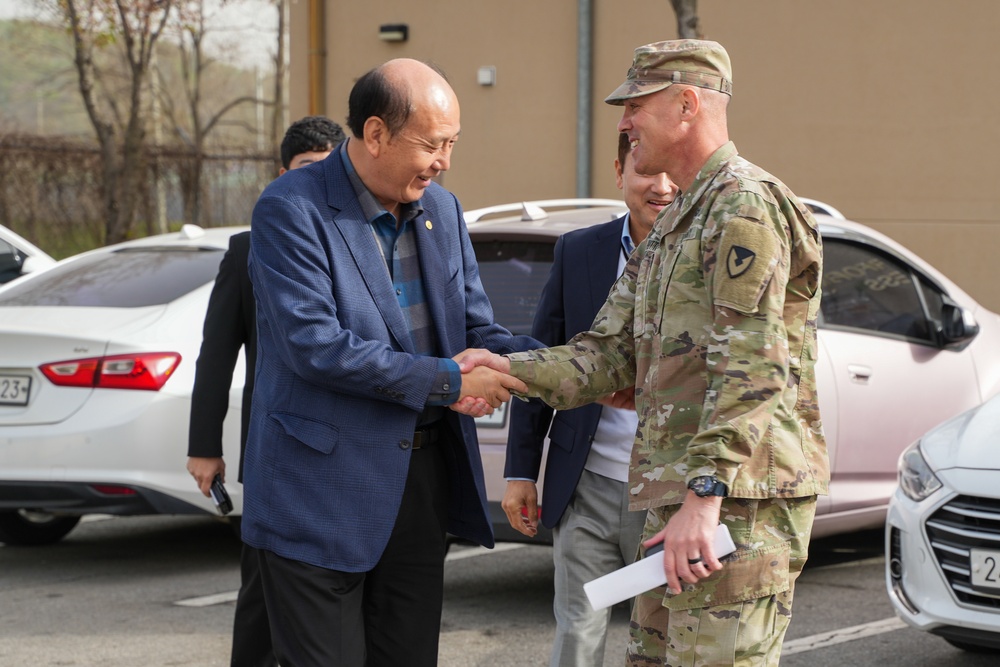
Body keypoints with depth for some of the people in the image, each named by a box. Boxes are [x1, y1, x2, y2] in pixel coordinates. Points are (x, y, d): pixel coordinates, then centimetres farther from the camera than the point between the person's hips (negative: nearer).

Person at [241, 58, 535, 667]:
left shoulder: (442, 210, 9)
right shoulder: (292, 211, -13)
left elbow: (478, 330, 13)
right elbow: (314, 344, -21)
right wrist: (444, 382, -20)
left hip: (424, 478, 7)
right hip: (324, 494, -6)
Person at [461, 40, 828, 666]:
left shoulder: (747, 205, -11)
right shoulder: (671, 228, 23)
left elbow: (752, 369, -21)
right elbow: (610, 354, 15)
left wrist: (705, 495, -28)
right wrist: (510, 370, -1)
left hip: (740, 499, -10)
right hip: (677, 496, 11)